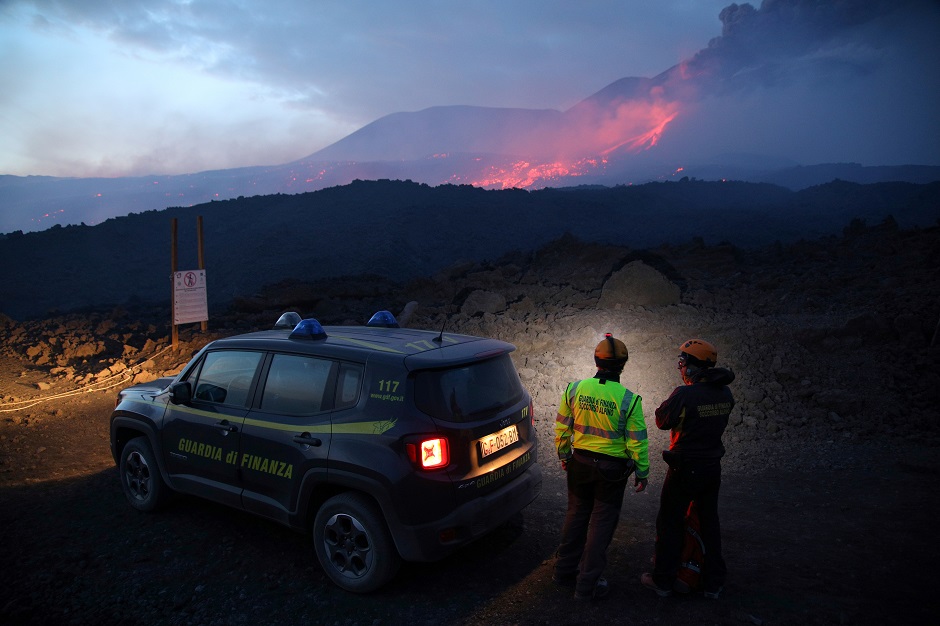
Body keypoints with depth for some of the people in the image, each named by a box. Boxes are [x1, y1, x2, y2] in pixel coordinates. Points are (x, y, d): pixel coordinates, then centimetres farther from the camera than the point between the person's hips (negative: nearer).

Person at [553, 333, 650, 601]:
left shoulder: (574, 389, -6)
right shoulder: (628, 400, -16)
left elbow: (562, 428, 2)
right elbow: (637, 441, -10)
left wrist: (564, 456, 17)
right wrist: (642, 472, 3)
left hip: (579, 463, 4)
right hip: (611, 469, -4)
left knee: (576, 516, 20)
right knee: (601, 524, 8)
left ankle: (565, 571, 32)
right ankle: (587, 585, 17)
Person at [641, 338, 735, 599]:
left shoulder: (684, 394, -22)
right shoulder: (725, 394, -1)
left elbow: (662, 421, -11)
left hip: (685, 468, -6)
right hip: (712, 467, 6)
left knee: (670, 522, 8)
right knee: (709, 522, 18)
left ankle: (662, 580, 18)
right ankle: (713, 583, 28)